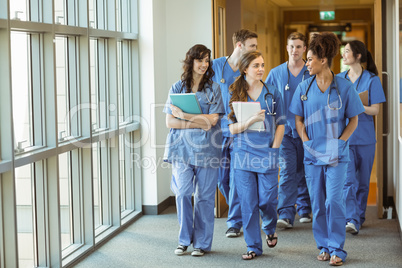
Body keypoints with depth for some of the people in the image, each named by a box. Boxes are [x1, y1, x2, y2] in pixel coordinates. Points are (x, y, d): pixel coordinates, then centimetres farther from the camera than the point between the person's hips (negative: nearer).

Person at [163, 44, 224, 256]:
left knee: (204, 197, 2)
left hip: (206, 149, -1)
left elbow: (212, 120, -7)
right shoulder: (177, 88, 8)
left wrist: (183, 115, -10)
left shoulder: (213, 89, 4)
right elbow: (170, 122, 2)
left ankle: (202, 243, 14)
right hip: (182, 148, 1)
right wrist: (197, 123, -9)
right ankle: (184, 239, 9)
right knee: (182, 192, -9)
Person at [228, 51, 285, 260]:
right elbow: (232, 128, -1)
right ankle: (253, 246, 12)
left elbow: (280, 124, 6)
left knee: (267, 200, 0)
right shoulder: (235, 94, 3)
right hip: (243, 154, 0)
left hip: (266, 154, 0)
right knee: (248, 203, 1)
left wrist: (274, 149, -4)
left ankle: (270, 229, 33)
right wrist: (251, 120, -18)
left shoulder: (272, 93, 5)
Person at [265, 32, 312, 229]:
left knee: (304, 171, 10)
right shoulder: (276, 73, 5)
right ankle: (285, 215, -14)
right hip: (285, 129, -1)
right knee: (287, 170, -11)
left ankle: (304, 209, 25)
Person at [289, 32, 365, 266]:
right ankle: (324, 246, 20)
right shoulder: (304, 88, 3)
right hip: (312, 154, 3)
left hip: (337, 155, -3)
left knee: (334, 201, -9)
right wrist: (306, 141, -4)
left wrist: (339, 142, -10)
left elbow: (353, 120, 0)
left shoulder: (344, 87, -5)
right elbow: (298, 119, 10)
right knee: (317, 203, 8)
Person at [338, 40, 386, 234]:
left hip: (364, 136, -1)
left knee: (362, 180, 8)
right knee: (348, 180, -11)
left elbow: (375, 110, -6)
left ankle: (359, 217, 24)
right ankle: (351, 220, -17)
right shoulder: (339, 79, 9)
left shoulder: (372, 80, -1)